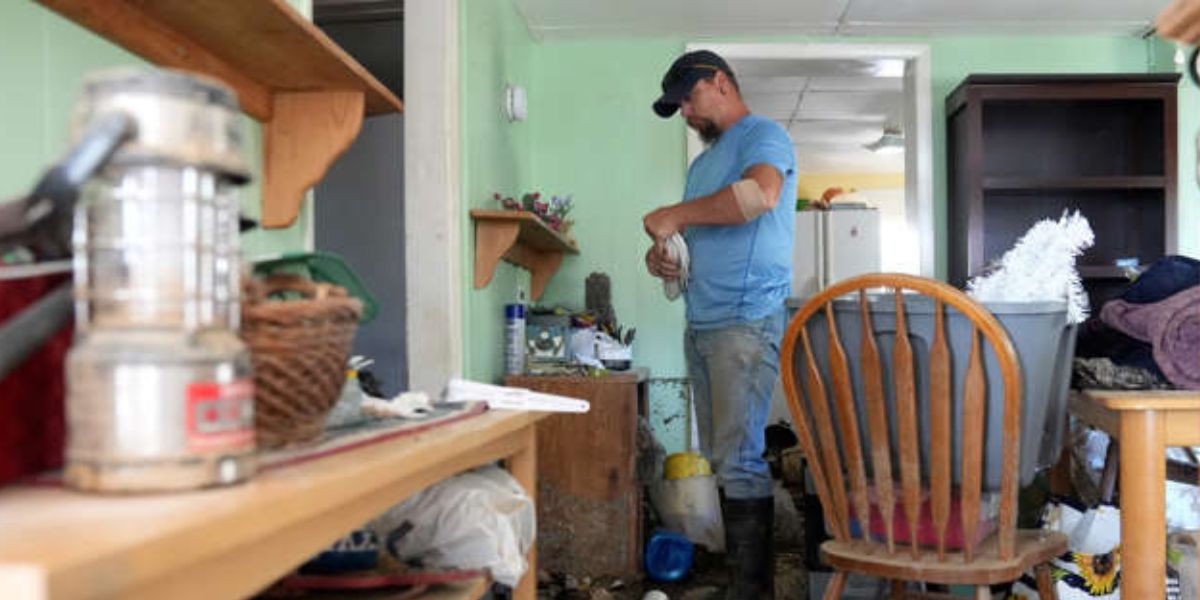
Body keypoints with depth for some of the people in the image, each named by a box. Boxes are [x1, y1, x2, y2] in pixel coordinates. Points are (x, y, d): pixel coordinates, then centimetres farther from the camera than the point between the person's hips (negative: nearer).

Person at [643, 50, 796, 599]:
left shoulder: (763, 136, -1)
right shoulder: (703, 163, 25)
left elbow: (761, 193, -23)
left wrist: (676, 215, -16)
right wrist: (663, 252, 9)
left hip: (746, 323, -9)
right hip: (701, 324, 9)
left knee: (739, 461, -10)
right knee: (718, 458, 8)